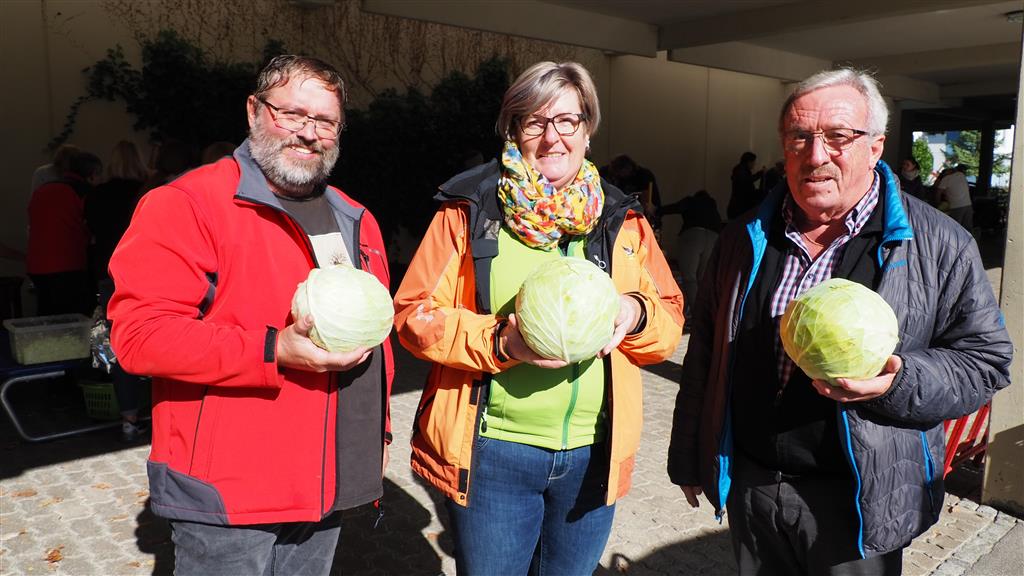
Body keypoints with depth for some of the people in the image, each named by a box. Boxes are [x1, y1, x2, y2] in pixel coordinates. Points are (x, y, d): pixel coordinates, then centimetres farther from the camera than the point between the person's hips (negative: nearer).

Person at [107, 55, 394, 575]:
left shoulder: (356, 221, 12)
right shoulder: (185, 204, -11)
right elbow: (139, 332, -19)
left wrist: (378, 428, 17)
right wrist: (273, 353, -27)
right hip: (227, 493, -6)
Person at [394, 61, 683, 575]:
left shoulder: (623, 220, 7)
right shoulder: (469, 210, -3)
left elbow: (670, 321, 9)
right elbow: (415, 312, -6)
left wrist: (635, 313, -14)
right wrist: (500, 341, -21)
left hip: (594, 455, 3)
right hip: (491, 452, -3)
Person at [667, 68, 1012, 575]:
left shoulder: (938, 246, -6)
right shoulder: (744, 238, 4)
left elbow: (985, 358, -2)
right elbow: (704, 356, 8)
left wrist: (898, 382, -22)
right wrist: (688, 458, 11)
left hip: (858, 500, -3)